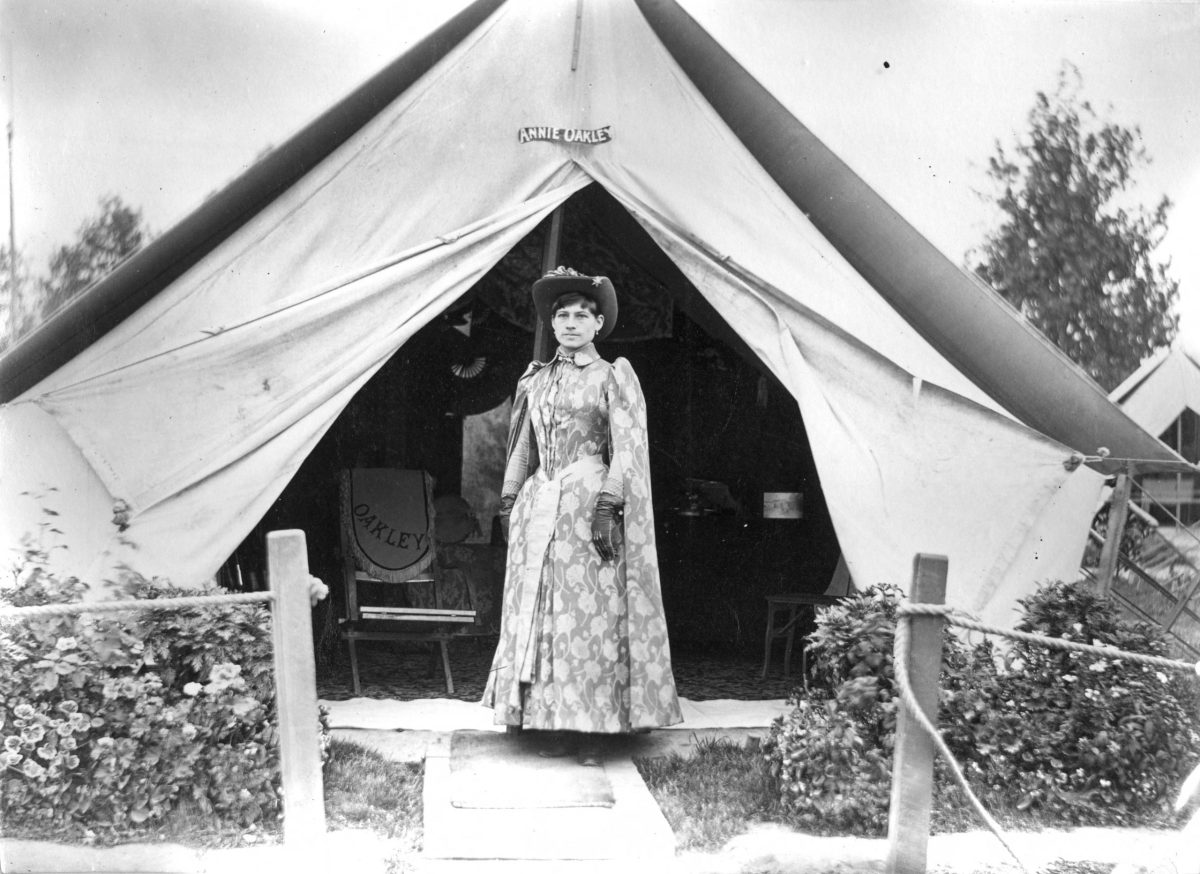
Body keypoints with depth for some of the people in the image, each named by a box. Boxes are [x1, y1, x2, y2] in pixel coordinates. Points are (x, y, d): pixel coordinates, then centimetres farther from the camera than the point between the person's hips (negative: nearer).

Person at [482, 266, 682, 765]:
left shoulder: (613, 377, 1)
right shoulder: (536, 381, 15)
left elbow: (628, 449, -7)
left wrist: (608, 507, -17)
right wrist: (508, 501, 12)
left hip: (588, 503, -5)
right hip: (539, 506, 5)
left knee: (592, 613, -6)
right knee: (541, 614, 4)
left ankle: (595, 730, 1)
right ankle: (555, 726, 11)